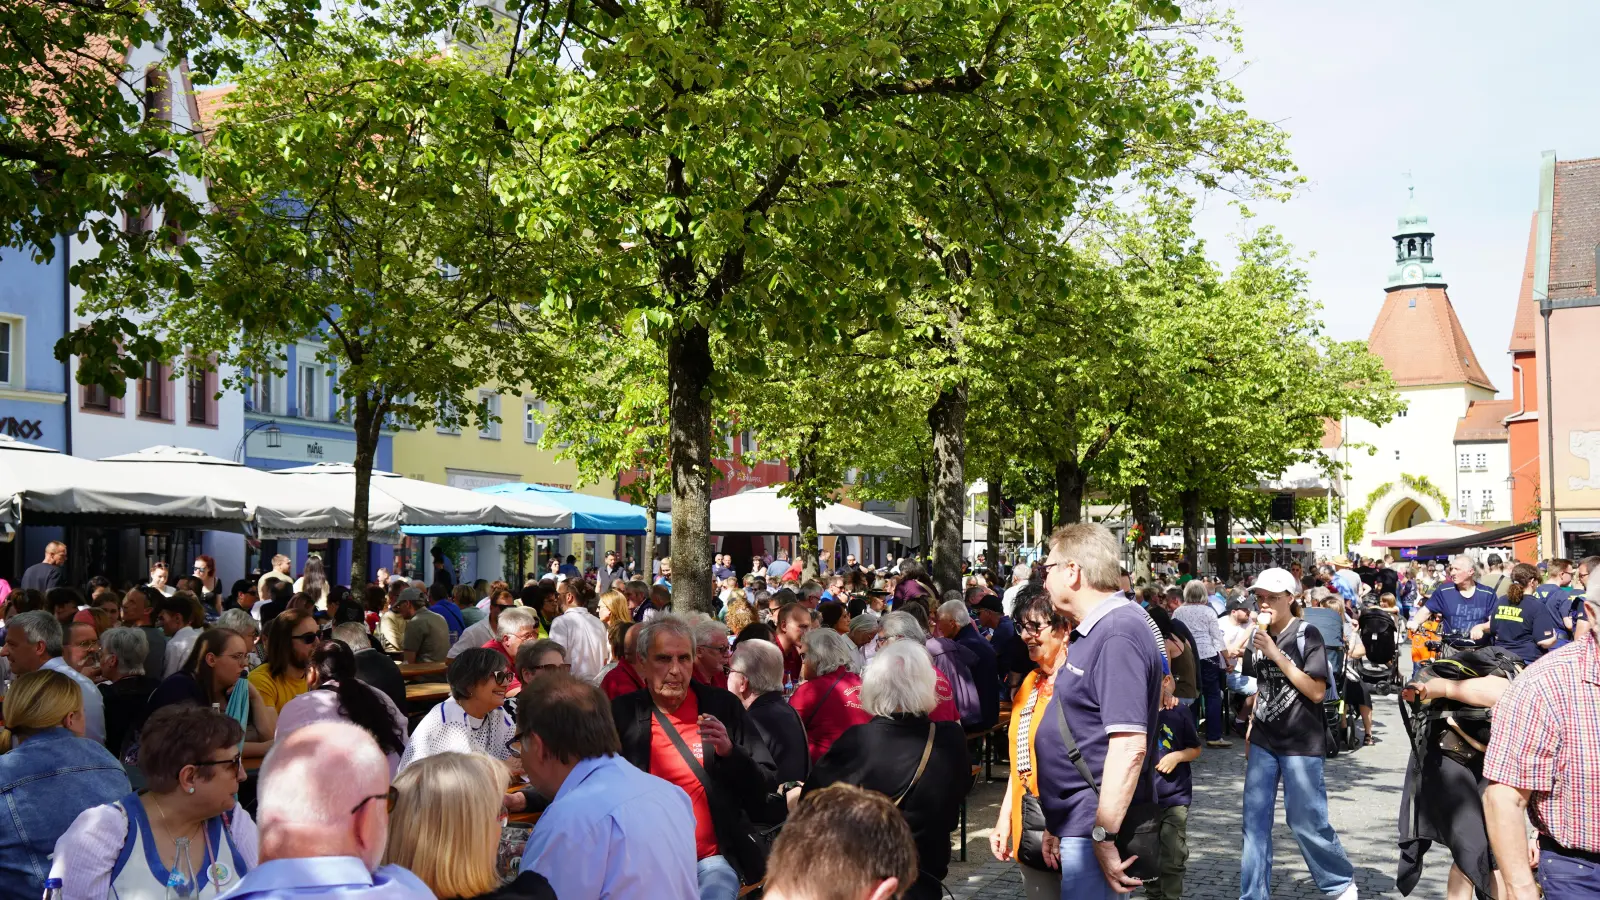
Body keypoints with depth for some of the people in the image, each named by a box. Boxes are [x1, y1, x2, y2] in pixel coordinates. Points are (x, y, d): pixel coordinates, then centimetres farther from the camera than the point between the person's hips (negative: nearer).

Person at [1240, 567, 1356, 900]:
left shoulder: (1306, 635, -11)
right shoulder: (1258, 636, 6)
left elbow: (1317, 691, -18)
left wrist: (1276, 654, -22)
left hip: (1300, 743, -5)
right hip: (1264, 741, 5)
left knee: (1306, 822, 1)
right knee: (1255, 820, 3)